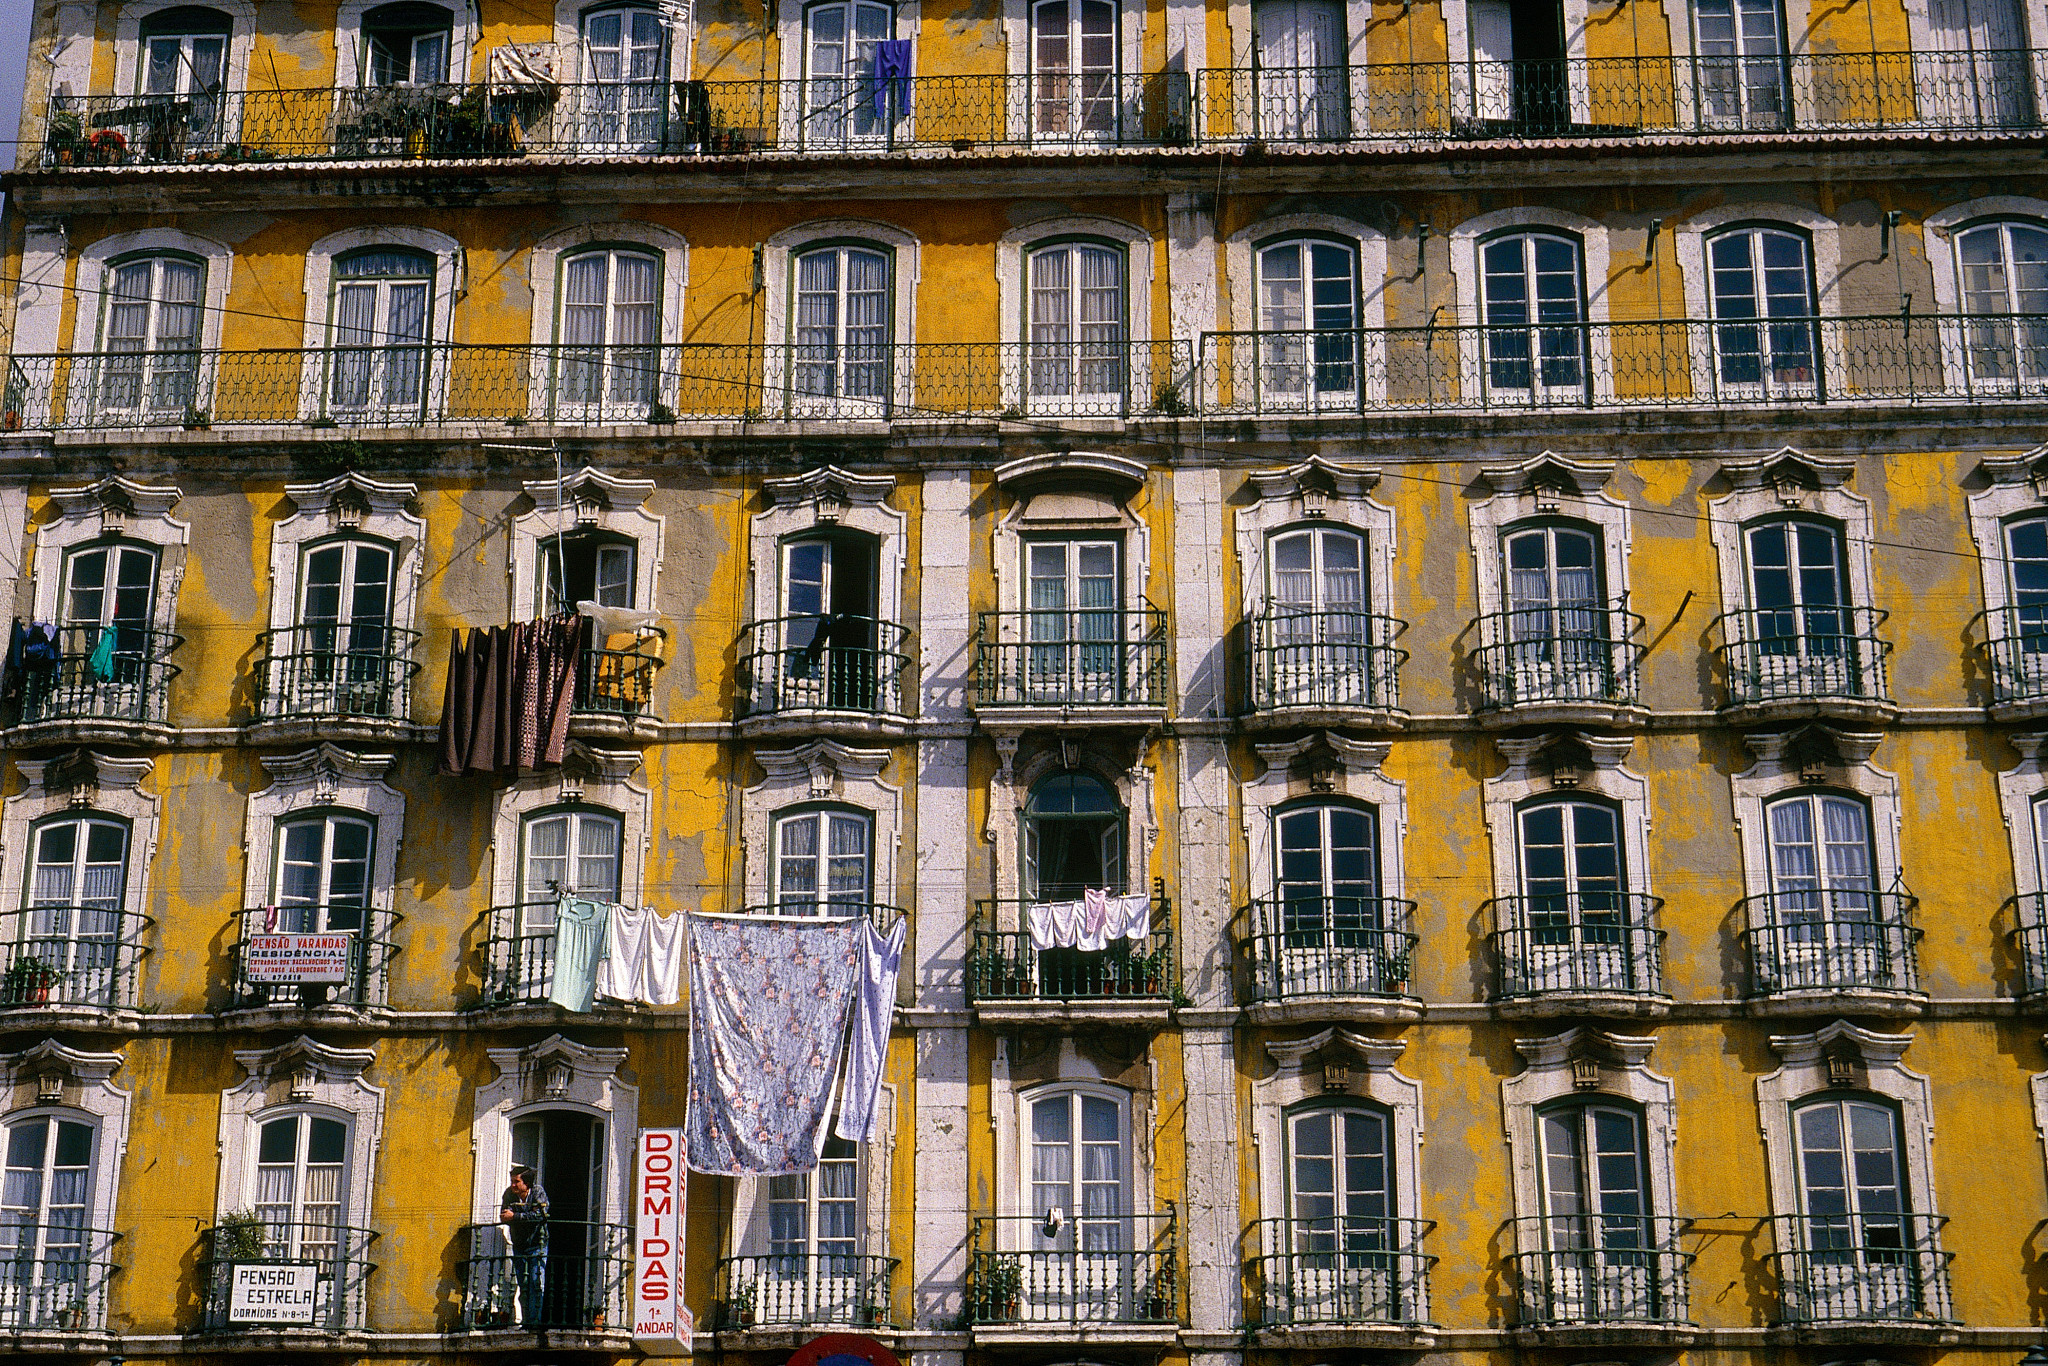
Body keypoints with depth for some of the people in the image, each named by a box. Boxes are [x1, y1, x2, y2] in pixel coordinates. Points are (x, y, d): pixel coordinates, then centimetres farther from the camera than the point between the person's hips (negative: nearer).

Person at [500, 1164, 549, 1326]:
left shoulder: (538, 1192, -12)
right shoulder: (509, 1194, -3)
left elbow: (540, 1215, -25)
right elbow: (504, 1217, -11)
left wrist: (515, 1216, -27)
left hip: (537, 1244, -3)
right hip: (519, 1245, 3)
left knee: (536, 1282, -11)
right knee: (523, 1285, 2)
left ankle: (535, 1320, -13)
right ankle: (526, 1320, 5)